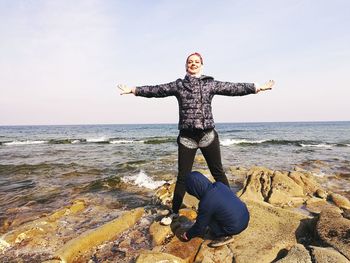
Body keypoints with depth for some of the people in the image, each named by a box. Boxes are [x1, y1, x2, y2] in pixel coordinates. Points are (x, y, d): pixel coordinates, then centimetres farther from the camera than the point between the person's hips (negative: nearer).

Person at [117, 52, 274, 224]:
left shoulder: (210, 83, 8)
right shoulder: (178, 85, 8)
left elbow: (233, 88, 8)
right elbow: (155, 90, 7)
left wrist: (257, 87, 6)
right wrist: (133, 90, 7)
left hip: (208, 135, 0)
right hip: (186, 137, 0)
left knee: (218, 173, 9)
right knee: (182, 176, 7)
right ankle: (174, 212, 22)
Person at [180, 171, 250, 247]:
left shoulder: (205, 203, -21)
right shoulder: (219, 184, -3)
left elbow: (199, 226, -7)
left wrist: (188, 235, 11)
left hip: (235, 228, -7)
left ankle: (224, 236, 5)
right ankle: (226, 233, 20)